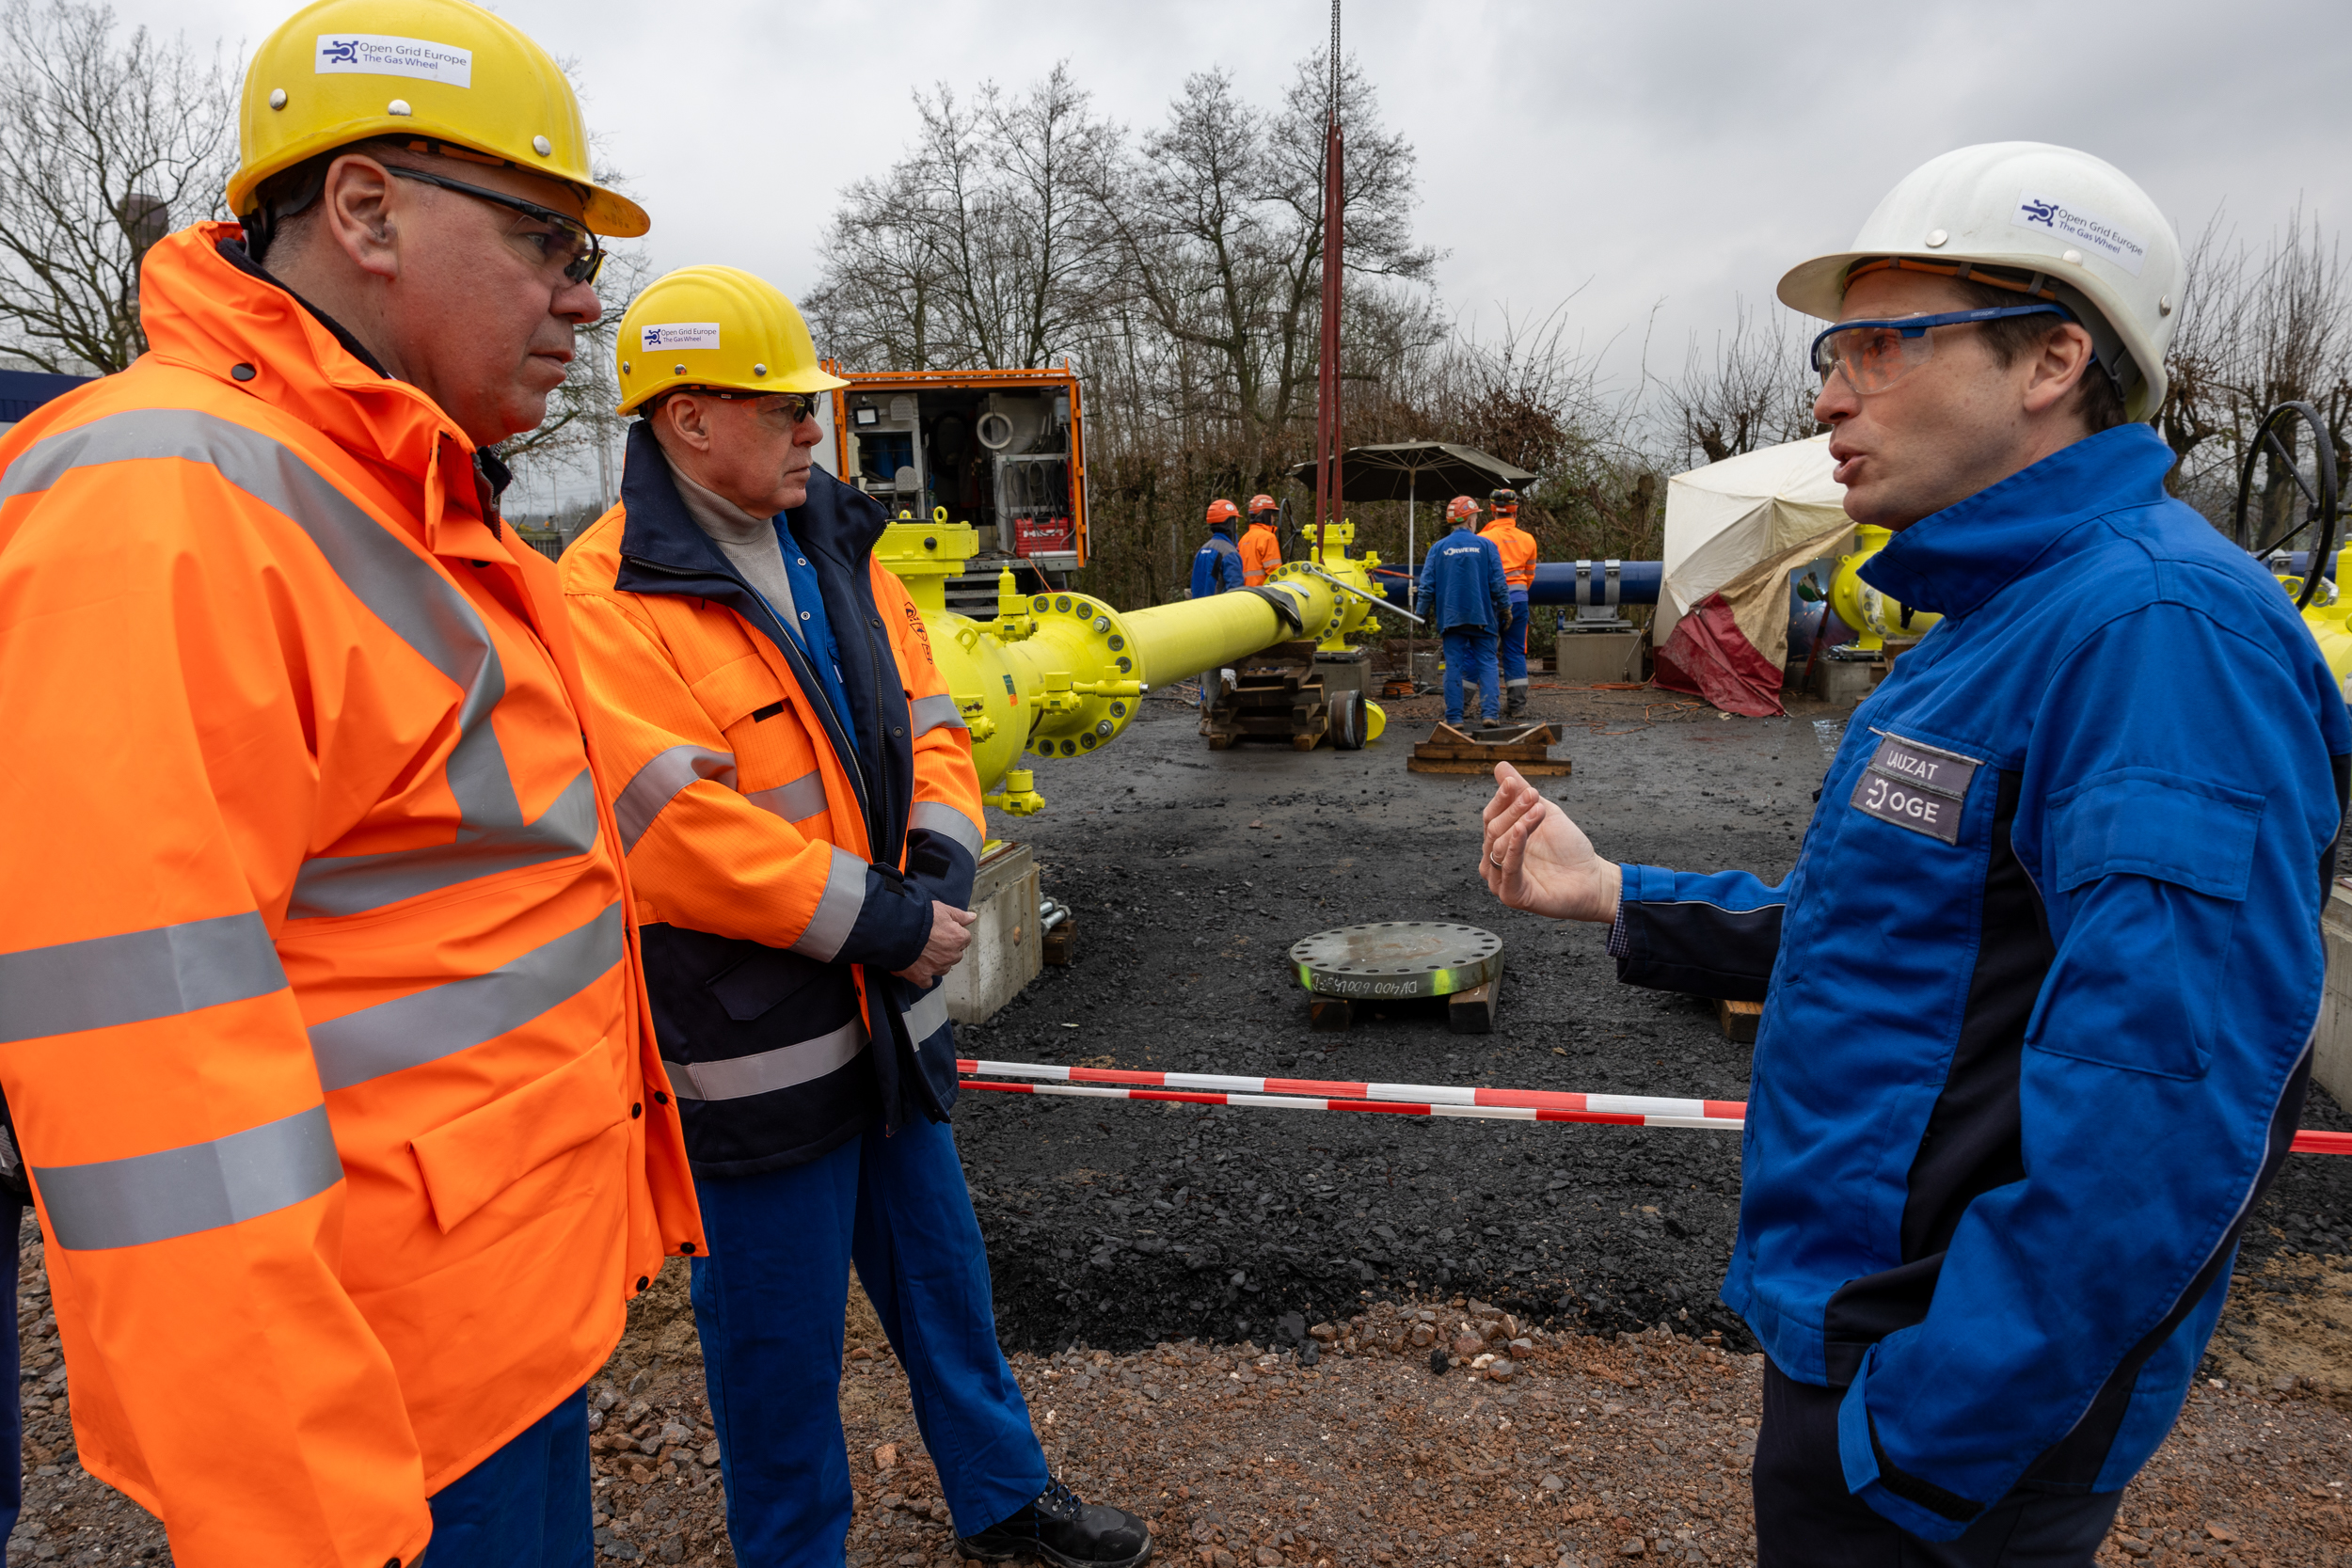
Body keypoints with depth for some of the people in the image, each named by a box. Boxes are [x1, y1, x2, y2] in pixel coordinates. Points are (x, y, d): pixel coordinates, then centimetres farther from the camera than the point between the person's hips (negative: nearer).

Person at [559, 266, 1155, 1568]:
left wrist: (940, 867, -8)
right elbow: (680, 833, -24)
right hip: (755, 1037, -7)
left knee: (940, 1267, 22)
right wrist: (878, 922, -19)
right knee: (780, 1326, 12)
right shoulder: (606, 599, -16)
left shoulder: (836, 547, 7)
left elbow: (926, 723, 9)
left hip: (889, 1010, 8)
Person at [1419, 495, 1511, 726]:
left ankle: (1454, 716, 1)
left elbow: (1427, 586, 3)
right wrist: (1505, 609, 9)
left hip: (1450, 618, 1)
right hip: (1481, 616, -1)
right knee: (1487, 663, 4)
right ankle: (1490, 712, -5)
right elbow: (1498, 583, -2)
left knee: (1454, 666, 3)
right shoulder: (1486, 545, -2)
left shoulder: (1438, 548, 2)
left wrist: (1426, 613, 14)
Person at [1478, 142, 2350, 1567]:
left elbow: (2158, 1118, -30)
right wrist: (1614, 896, 7)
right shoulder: (2004, 619, 10)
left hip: (1957, 1397, -9)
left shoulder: (2161, 627, -23)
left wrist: (1909, 1442, -25)